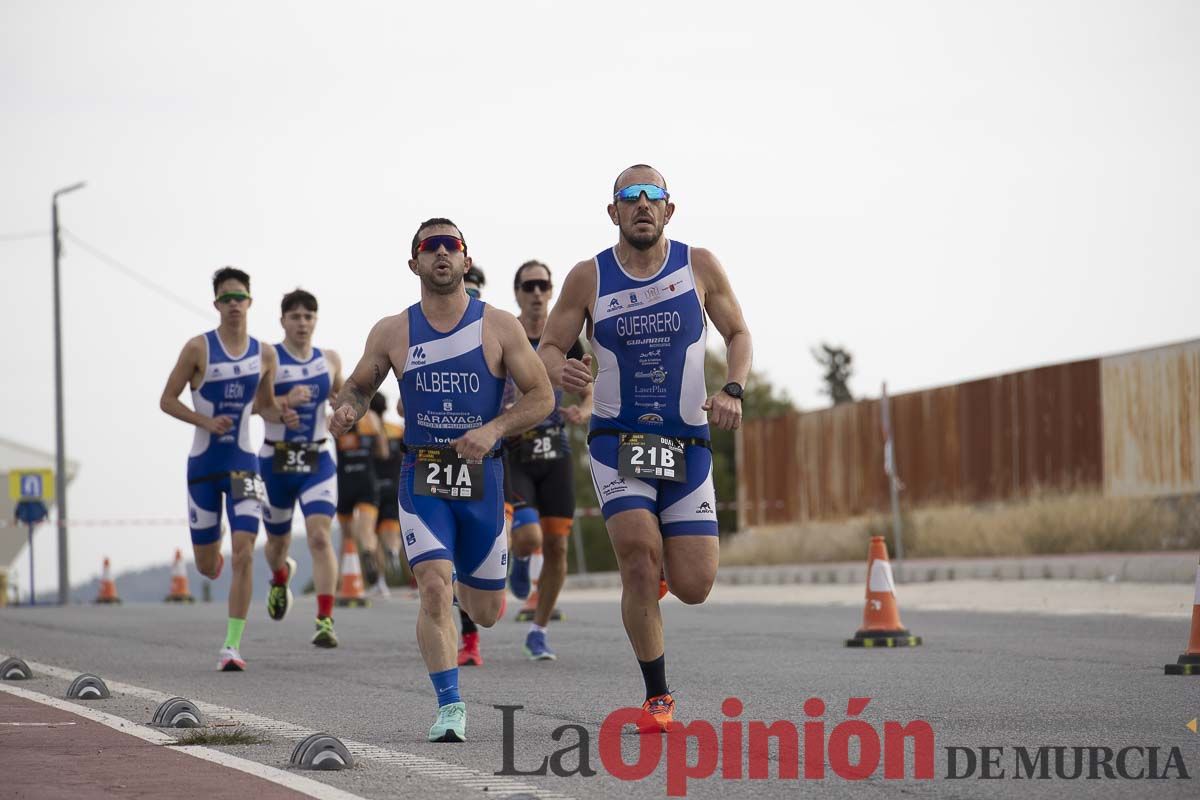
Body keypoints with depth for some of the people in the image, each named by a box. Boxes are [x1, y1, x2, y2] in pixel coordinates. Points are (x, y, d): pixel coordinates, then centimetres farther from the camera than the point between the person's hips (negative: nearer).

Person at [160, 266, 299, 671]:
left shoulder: (264, 354, 4)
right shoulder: (198, 348, -5)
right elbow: (167, 400, -3)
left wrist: (282, 415, -5)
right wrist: (206, 422, -18)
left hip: (244, 463, 1)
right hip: (203, 463, -1)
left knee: (243, 553, -16)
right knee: (207, 568, 7)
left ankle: (232, 645, -13)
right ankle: (215, 554, 48)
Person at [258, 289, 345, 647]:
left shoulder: (329, 360, 5)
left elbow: (340, 395, 23)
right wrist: (286, 400, -31)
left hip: (317, 462, 1)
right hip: (275, 461, -1)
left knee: (320, 537, -18)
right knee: (278, 540, 16)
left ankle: (325, 621, -20)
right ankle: (280, 577, 53)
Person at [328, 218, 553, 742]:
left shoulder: (499, 327, -2)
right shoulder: (392, 333, 1)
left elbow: (542, 397, -2)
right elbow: (359, 386, 15)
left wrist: (494, 429, -18)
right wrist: (346, 410, -9)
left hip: (481, 478, 1)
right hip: (420, 477, -1)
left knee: (486, 613, 11)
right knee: (434, 590, -20)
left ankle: (460, 582, 49)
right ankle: (450, 705, -10)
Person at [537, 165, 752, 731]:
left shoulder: (699, 266, 1)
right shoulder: (588, 278, -1)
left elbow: (738, 334, 10)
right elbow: (548, 349, 4)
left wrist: (731, 391, -9)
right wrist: (561, 372, -20)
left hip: (687, 444, 1)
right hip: (616, 439, -1)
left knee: (694, 587, -5)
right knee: (639, 553, -22)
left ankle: (664, 564, 35)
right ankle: (657, 696, -7)